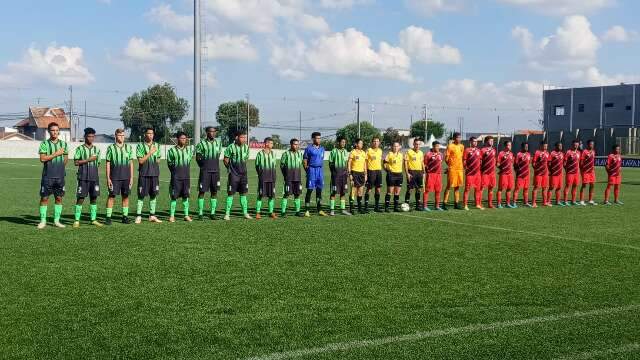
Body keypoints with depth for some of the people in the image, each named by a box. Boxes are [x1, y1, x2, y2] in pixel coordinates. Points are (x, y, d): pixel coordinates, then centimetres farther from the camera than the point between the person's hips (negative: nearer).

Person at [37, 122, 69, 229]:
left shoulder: (63, 144, 8)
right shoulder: (44, 144, -2)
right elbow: (42, 159, -12)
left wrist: (59, 168, 7)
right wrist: (56, 154, -14)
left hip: (60, 176, 3)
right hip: (47, 176, -3)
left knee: (59, 198, 6)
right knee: (44, 198, 0)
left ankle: (57, 220, 15)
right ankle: (43, 221, 8)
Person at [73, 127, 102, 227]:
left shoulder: (96, 149, 13)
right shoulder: (80, 149, -1)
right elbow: (76, 162, -8)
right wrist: (88, 160, -14)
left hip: (94, 178, 4)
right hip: (83, 178, -4)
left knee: (94, 198, 7)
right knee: (80, 198, -2)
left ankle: (93, 219, 14)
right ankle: (76, 220, 3)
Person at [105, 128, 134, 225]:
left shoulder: (129, 147, 9)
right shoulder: (111, 148, 2)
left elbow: (131, 163, 10)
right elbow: (108, 164, 2)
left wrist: (131, 177, 5)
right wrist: (108, 178, -3)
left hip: (126, 177, 3)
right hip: (115, 177, -3)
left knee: (125, 196, 6)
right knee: (111, 196, -3)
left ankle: (125, 216, 14)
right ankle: (108, 217, 0)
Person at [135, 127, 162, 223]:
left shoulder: (157, 145, 12)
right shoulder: (140, 146, -2)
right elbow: (140, 161, -10)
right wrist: (150, 152, -14)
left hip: (154, 173, 4)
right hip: (144, 174, -4)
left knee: (153, 195, 7)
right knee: (141, 195, -2)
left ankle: (152, 216, 15)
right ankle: (138, 216, 2)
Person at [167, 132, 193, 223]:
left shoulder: (189, 149, 10)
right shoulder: (172, 150, -3)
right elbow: (169, 162, 1)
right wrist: (175, 171, -1)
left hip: (186, 176, 4)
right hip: (176, 177, -4)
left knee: (186, 196, 7)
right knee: (174, 196, -2)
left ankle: (186, 215, 14)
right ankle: (172, 216, 4)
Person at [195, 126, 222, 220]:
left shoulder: (218, 143, 10)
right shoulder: (202, 143, -4)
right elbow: (197, 158, 1)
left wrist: (214, 166, 11)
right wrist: (203, 166, 0)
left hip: (215, 170, 4)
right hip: (205, 171, -4)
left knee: (214, 191, 6)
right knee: (202, 191, -2)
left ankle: (213, 212, 13)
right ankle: (200, 213, 3)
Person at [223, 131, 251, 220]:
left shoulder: (246, 147, 4)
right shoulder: (231, 147, -12)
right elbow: (225, 160, -3)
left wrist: (242, 168, 12)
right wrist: (230, 169, 6)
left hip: (243, 173, 5)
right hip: (233, 174, -5)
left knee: (243, 193, 9)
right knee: (230, 193, -2)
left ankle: (245, 213, 16)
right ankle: (227, 214, 3)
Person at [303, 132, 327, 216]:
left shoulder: (322, 148, 13)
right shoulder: (309, 148, -4)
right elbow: (304, 160, -3)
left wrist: (320, 169, 13)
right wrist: (307, 170, -7)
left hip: (320, 169, 6)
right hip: (312, 169, -6)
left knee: (319, 190, 7)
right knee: (309, 190, -4)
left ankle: (319, 210, 12)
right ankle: (307, 211, 0)